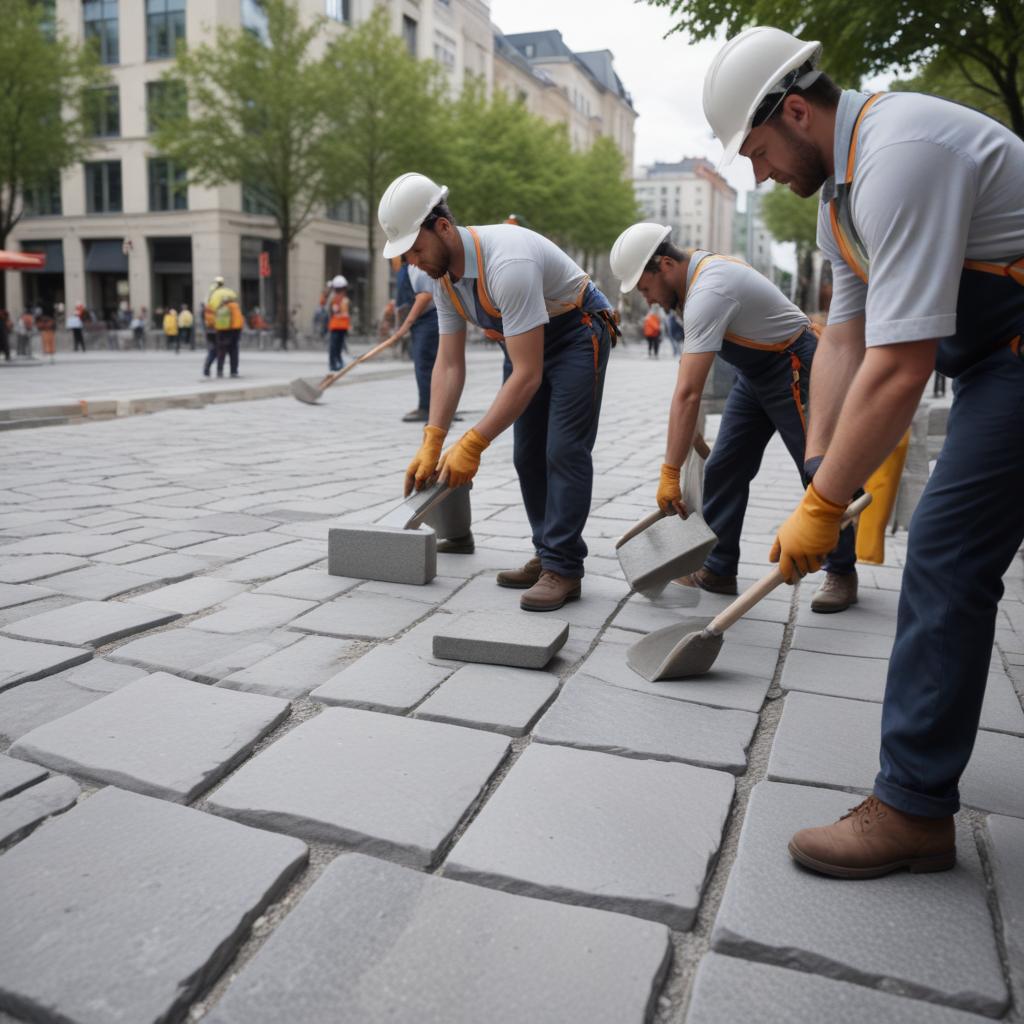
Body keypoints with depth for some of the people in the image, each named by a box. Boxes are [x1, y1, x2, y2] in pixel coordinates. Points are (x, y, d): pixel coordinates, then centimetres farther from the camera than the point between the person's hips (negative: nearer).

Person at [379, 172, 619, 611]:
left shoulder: (507, 264, -37)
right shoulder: (443, 275, -10)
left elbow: (527, 375, -38)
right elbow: (449, 365, -9)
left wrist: (472, 444, -38)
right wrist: (431, 443, -18)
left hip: (576, 333, -8)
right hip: (525, 340, 8)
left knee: (563, 452, -14)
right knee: (528, 455, 7)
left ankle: (563, 568, -8)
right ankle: (546, 555, 18)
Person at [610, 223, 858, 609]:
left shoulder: (707, 292, -32)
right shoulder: (697, 265, -1)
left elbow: (688, 393, -38)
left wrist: (670, 473, -38)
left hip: (792, 370, -10)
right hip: (755, 371, 10)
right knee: (723, 469, 4)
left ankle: (842, 573, 11)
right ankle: (717, 569, 8)